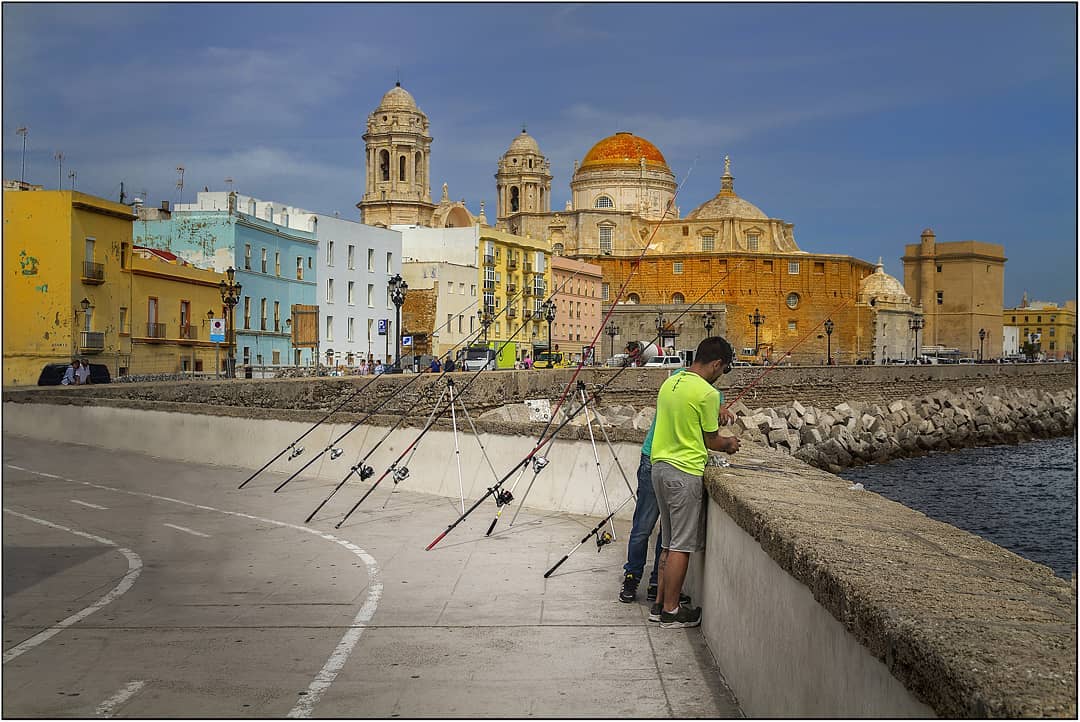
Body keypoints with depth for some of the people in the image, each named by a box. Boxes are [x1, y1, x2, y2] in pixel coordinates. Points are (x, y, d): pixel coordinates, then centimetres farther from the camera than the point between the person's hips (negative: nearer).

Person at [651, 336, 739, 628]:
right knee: (682, 546, 0)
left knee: (669, 543, 16)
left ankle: (660, 604, 20)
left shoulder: (670, 383, 9)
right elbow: (710, 441, -5)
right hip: (685, 473, -8)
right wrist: (729, 444, 15)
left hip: (660, 466, 8)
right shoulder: (707, 393, -15)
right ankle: (671, 611, 5)